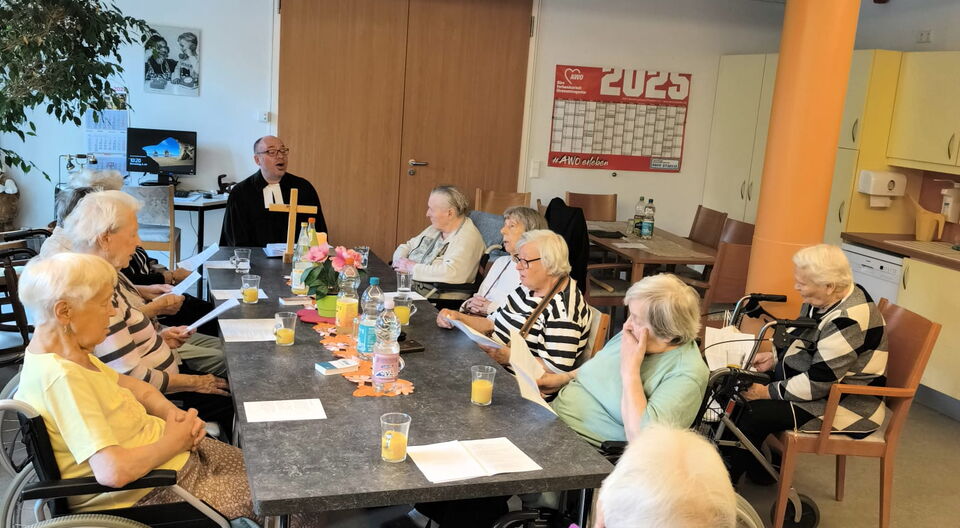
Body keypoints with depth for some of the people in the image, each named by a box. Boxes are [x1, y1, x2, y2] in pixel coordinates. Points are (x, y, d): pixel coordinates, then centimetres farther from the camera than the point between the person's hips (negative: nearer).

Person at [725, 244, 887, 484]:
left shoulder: (848, 322, -28)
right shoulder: (827, 299, 1)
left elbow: (818, 383, -28)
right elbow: (802, 342, 18)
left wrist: (768, 392, -20)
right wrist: (774, 357, 3)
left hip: (848, 406, -10)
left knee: (754, 414, -22)